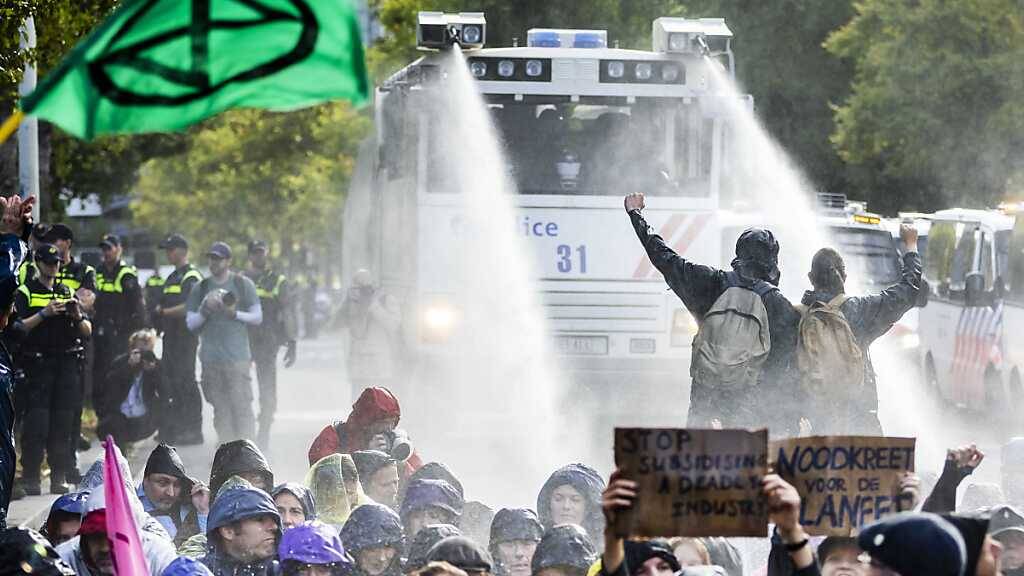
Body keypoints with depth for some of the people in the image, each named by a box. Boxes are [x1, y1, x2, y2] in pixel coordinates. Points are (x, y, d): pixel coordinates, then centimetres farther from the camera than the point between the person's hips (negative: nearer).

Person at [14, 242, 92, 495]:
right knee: (37, 424, -10)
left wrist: (77, 316, -4)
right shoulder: (25, 293, 4)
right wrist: (44, 314, -17)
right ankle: (30, 478, -7)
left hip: (68, 364, 4)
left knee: (64, 423, 2)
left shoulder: (68, 292, 18)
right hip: (37, 365, -4)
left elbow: (87, 331, 17)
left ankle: (59, 478, 5)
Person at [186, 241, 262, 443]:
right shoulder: (200, 288, 12)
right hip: (211, 358, 3)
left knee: (242, 406, -10)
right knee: (220, 409, 4)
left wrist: (235, 314, -11)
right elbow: (190, 323, 11)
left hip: (237, 358, -3)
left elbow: (257, 317, 5)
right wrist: (204, 312, -8)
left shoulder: (243, 284, 4)